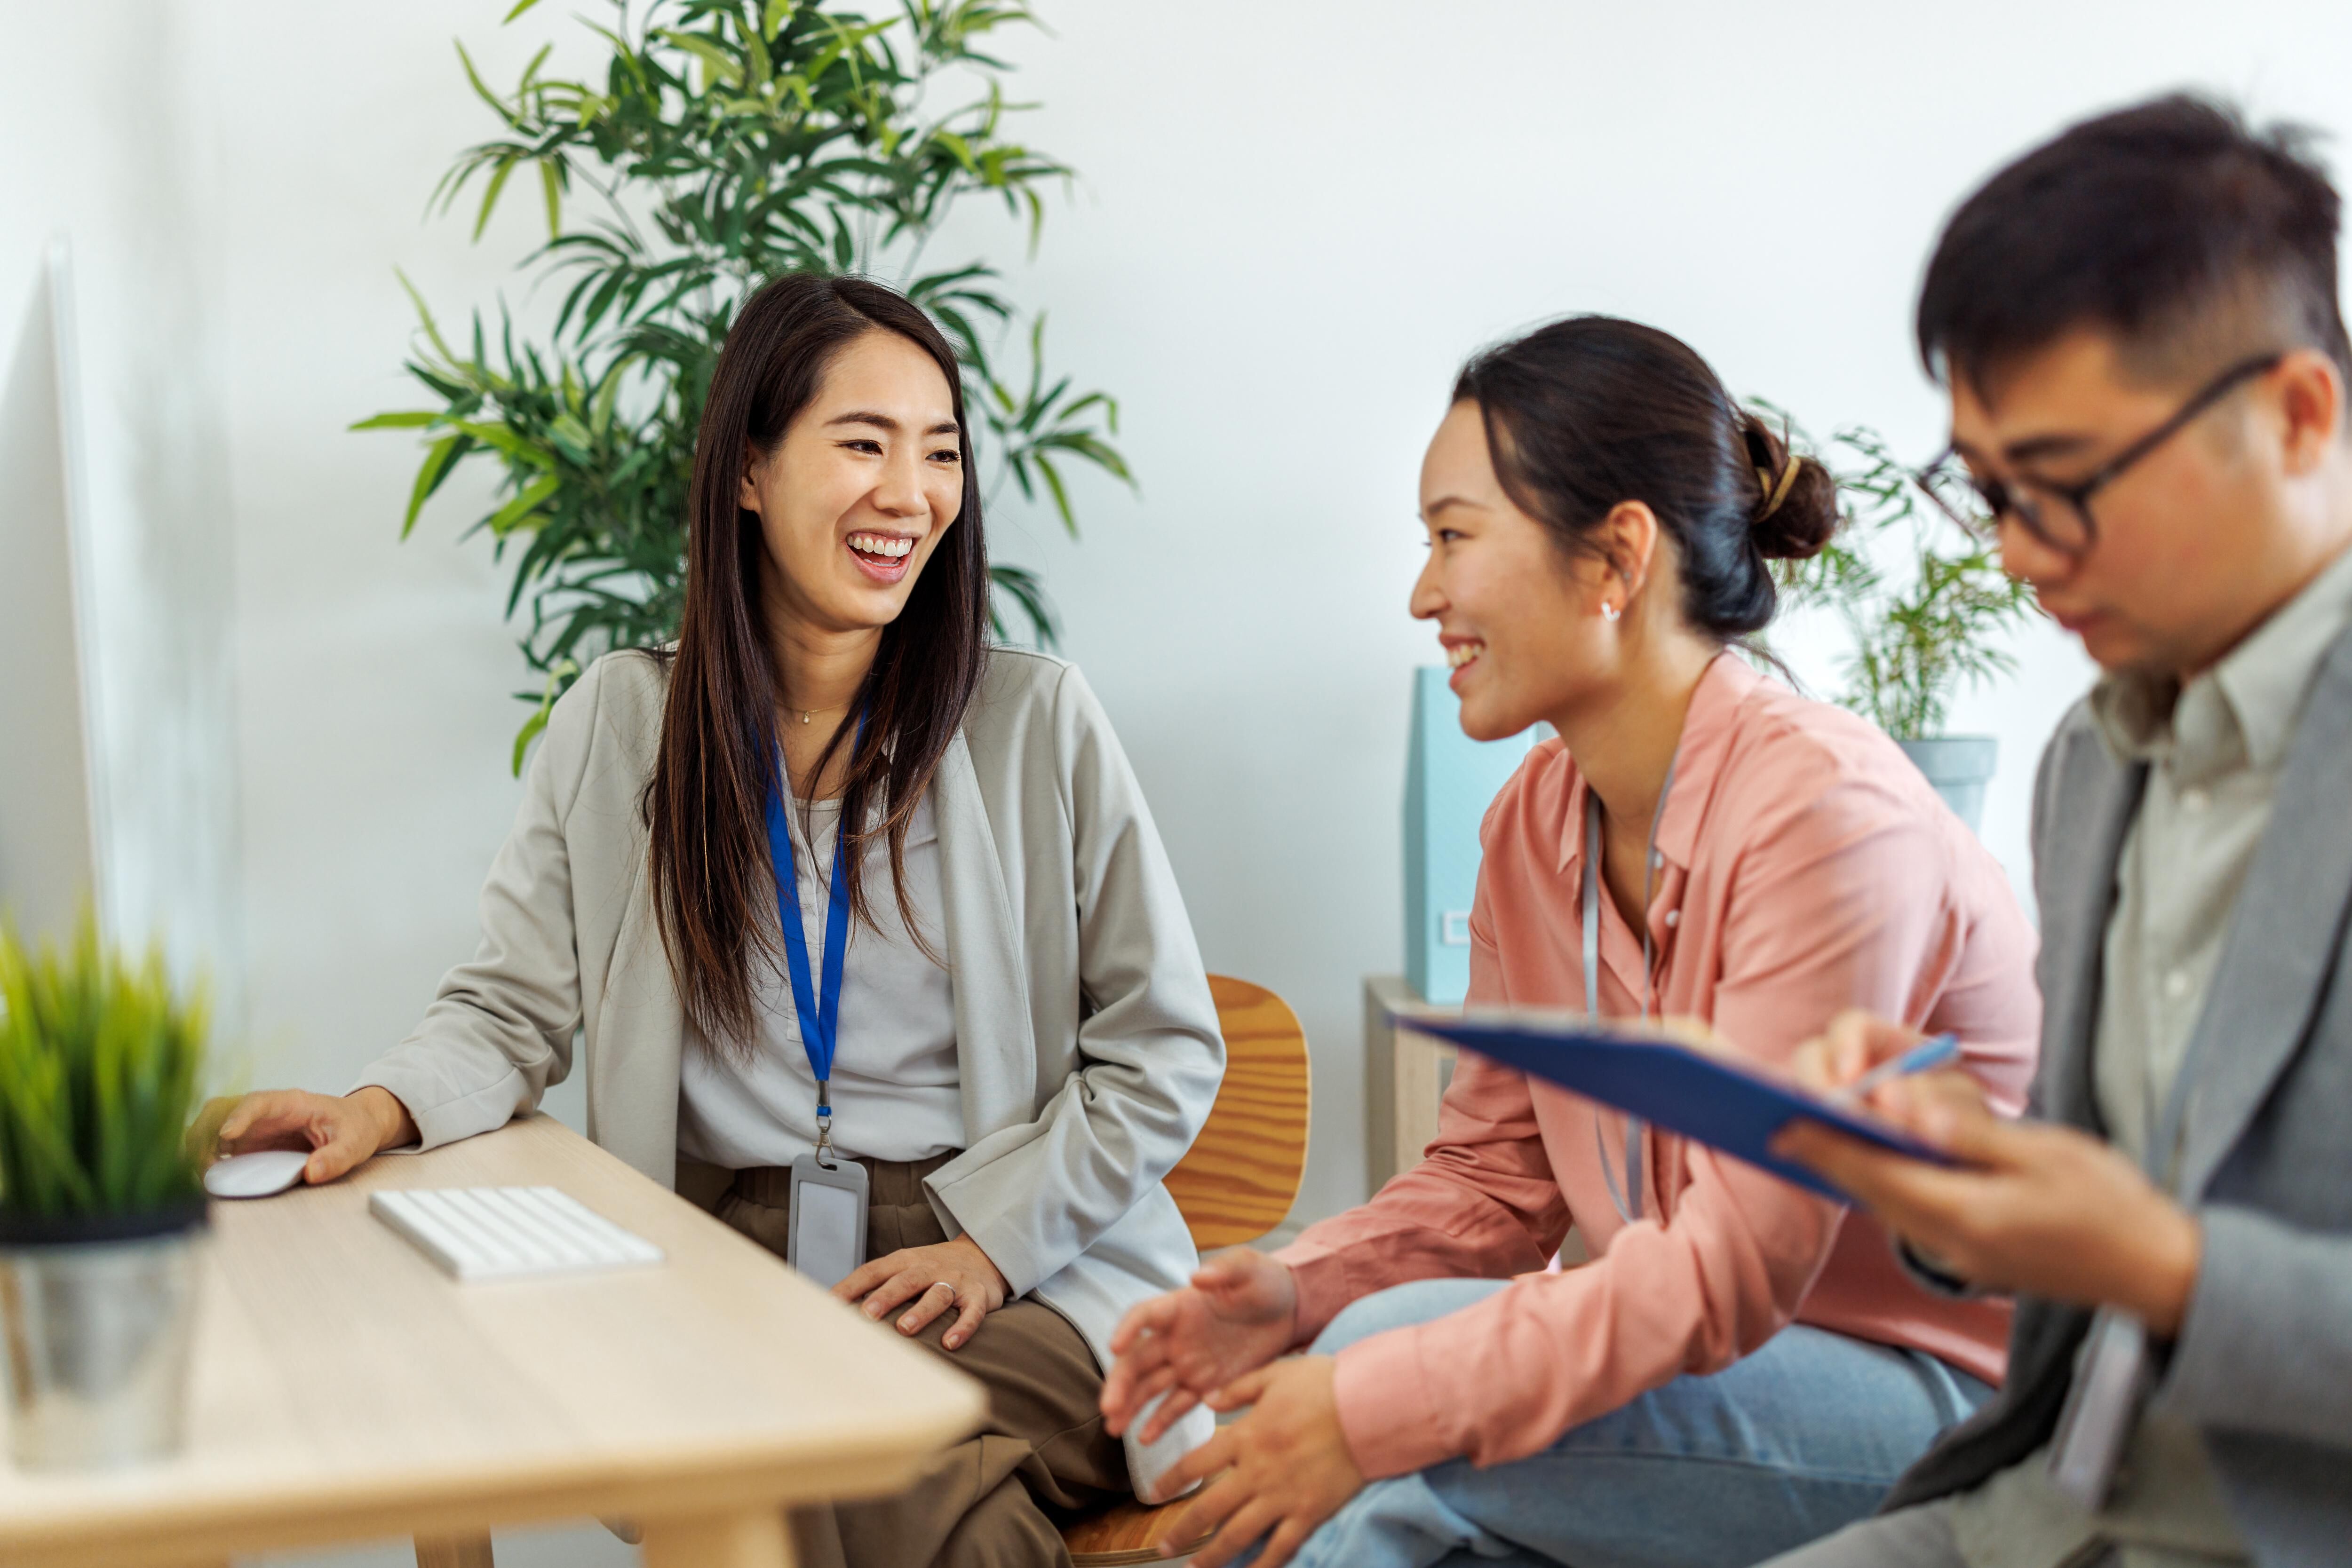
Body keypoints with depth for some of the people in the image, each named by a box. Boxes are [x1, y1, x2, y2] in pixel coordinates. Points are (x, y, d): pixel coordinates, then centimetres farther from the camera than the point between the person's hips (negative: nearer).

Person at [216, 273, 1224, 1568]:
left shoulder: (1040, 721, 3)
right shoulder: (621, 723, 9)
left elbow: (1163, 1050, 5)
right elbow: (515, 1007, 11)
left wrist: (995, 1232, -8)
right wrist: (386, 1106, -11)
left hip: (1014, 1278, -1)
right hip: (722, 1263, 1)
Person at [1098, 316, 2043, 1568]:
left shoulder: (1825, 813, -22)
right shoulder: (1532, 824, 4)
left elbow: (1741, 1257, -25)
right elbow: (1495, 1174, 8)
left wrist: (1378, 1406, -28)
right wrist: (1297, 1287, -11)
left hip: (1945, 1406, -7)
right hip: (1709, 1359, 7)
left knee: (1390, 1393, -25)